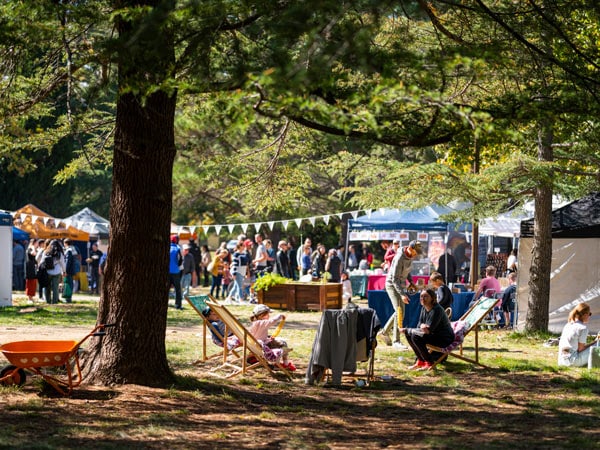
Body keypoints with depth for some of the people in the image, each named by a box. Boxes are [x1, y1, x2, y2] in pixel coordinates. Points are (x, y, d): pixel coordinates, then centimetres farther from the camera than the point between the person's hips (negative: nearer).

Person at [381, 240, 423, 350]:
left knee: (400, 311, 14)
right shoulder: (399, 259, -27)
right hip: (392, 285, -9)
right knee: (400, 312, -14)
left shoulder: (410, 256, -1)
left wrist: (411, 281, 4)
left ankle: (385, 332, 30)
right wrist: (402, 294, -35)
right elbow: (395, 279, -28)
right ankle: (396, 341, -11)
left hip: (401, 285, 9)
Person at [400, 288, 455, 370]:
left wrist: (407, 330, -21)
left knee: (416, 337, -25)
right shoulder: (424, 308, 2)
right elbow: (419, 327, 3)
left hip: (445, 339, -9)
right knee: (408, 334, 2)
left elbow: (428, 331, -27)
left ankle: (429, 363, -12)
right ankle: (420, 361, 11)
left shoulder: (437, 310, -25)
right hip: (434, 335, 9)